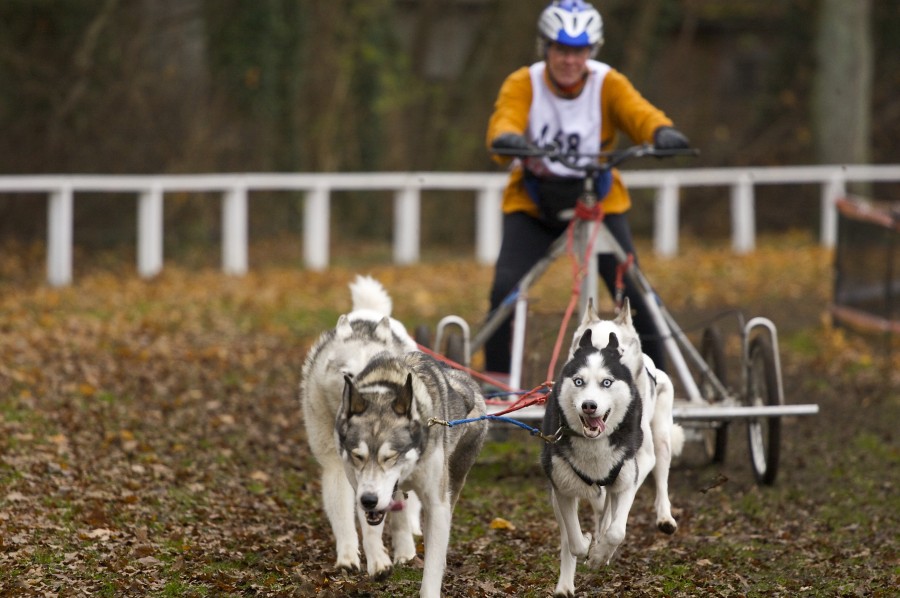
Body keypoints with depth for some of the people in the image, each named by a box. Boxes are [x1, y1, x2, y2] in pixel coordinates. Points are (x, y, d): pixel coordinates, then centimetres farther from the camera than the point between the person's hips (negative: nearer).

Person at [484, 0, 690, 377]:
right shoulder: (523, 84, -9)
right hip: (532, 206, 0)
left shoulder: (608, 84, -8)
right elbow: (505, 118, -27)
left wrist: (663, 132, -49)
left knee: (632, 290, -13)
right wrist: (507, 138, -52)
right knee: (504, 290, -18)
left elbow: (638, 113, -25)